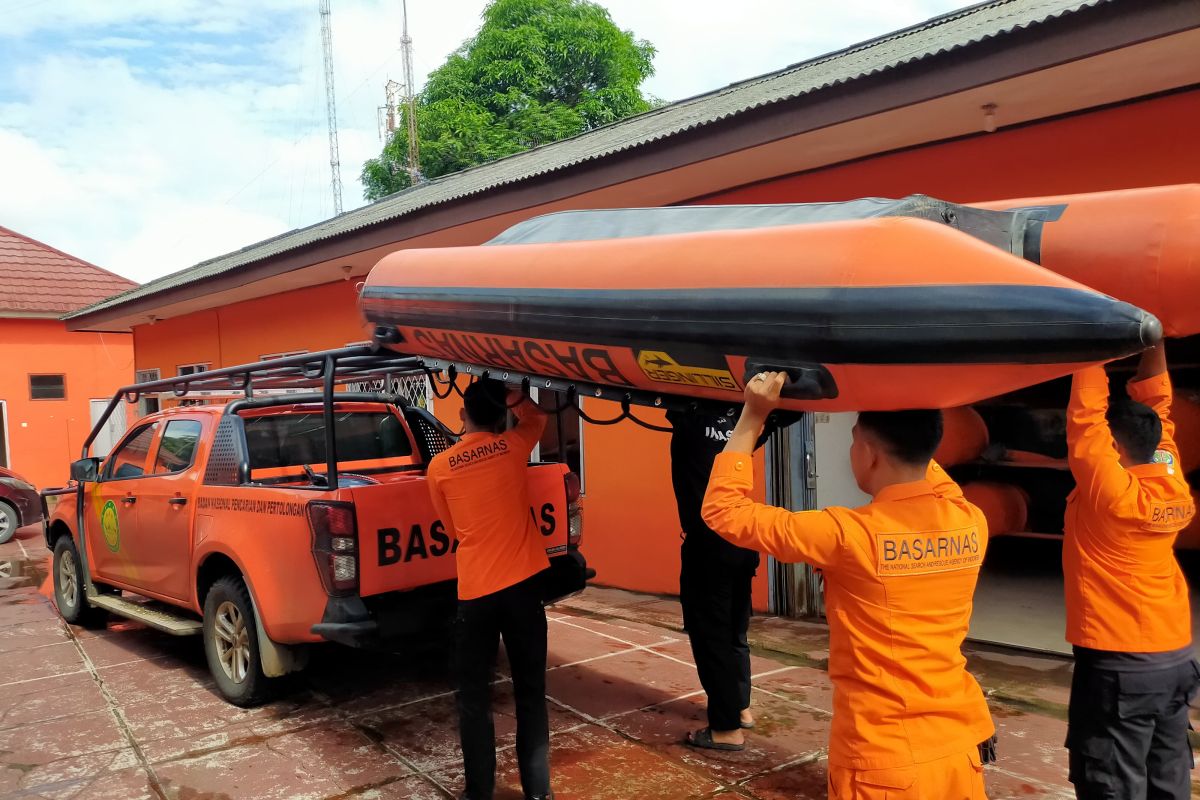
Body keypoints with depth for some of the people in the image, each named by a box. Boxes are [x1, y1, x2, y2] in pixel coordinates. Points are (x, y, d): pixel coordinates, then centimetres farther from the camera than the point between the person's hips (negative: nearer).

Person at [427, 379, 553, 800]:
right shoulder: (512, 447, 0)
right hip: (522, 584, 1)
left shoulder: (439, 467, 1)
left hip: (474, 590, 0)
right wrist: (511, 395, 22)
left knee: (474, 697, 12)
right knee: (531, 692, 11)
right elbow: (535, 415, 23)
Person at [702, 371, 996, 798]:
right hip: (961, 745, 6)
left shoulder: (850, 535, -22)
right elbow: (926, 473, 19)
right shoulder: (972, 524, -6)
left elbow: (724, 510, -12)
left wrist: (753, 415, -8)